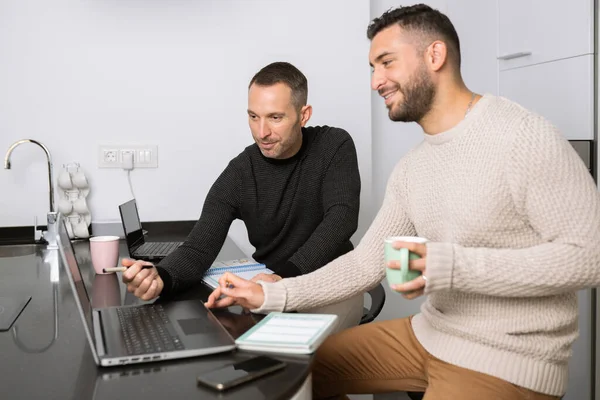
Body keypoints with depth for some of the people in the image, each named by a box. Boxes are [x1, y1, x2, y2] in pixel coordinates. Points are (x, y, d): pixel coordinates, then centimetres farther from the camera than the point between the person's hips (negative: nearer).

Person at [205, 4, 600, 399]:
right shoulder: (410, 169, 6)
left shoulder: (523, 136, -18)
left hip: (507, 360, -7)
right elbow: (366, 263, 6)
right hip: (427, 334, 7)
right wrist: (270, 295, -4)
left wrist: (452, 266, -29)